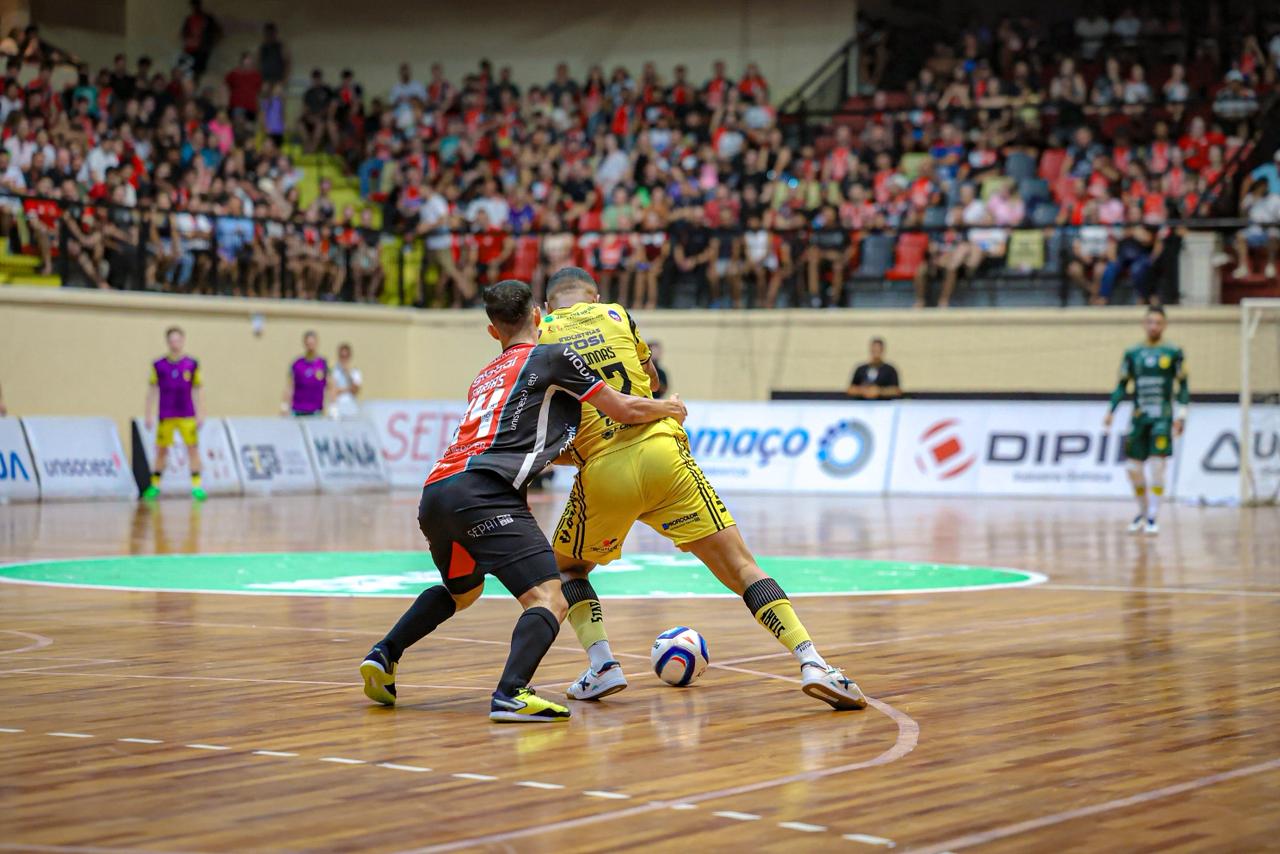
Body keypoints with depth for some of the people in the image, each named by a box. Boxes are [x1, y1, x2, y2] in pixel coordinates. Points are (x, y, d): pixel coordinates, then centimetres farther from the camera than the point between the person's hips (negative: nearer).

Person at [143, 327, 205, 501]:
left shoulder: (192, 365, 3)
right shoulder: (158, 365, 3)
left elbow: (198, 390, 6)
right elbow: (152, 390, 6)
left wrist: (200, 414, 2)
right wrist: (149, 415, 3)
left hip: (188, 416, 0)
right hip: (165, 416, 0)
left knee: (193, 448, -7)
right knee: (161, 449, 6)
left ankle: (197, 486, -6)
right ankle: (155, 486, 16)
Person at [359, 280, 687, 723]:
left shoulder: (485, 377, 30)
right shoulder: (554, 356, 9)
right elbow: (626, 409, 10)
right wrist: (669, 408, 29)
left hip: (435, 492, 8)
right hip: (482, 491, -8)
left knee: (462, 590, 33)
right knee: (549, 600, -12)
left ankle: (384, 655, 20)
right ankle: (511, 694, -35)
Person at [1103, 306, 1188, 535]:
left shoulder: (1173, 353, 2)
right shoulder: (1132, 354, 9)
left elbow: (1183, 387, 4)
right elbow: (1122, 386, 13)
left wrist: (1181, 415, -6)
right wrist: (1111, 411, 2)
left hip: (1162, 418, -3)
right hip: (1138, 417, 3)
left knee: (1157, 467, -10)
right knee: (1134, 469, 3)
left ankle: (1152, 518, -3)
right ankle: (1143, 512, 23)